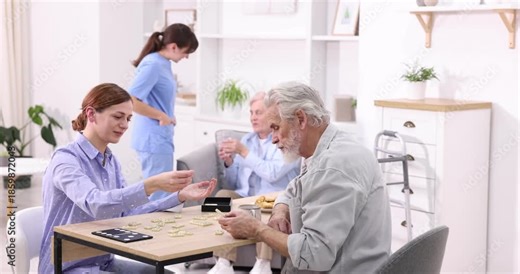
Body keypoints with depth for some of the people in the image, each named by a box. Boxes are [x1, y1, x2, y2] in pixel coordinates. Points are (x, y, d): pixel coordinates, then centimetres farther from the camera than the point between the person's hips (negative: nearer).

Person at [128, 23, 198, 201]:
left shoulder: (163, 64, 10)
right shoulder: (152, 65, -17)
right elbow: (130, 101, -23)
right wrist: (161, 116, -16)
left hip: (160, 138, 10)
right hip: (154, 140, -10)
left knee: (158, 194, 16)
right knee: (159, 198, -4)